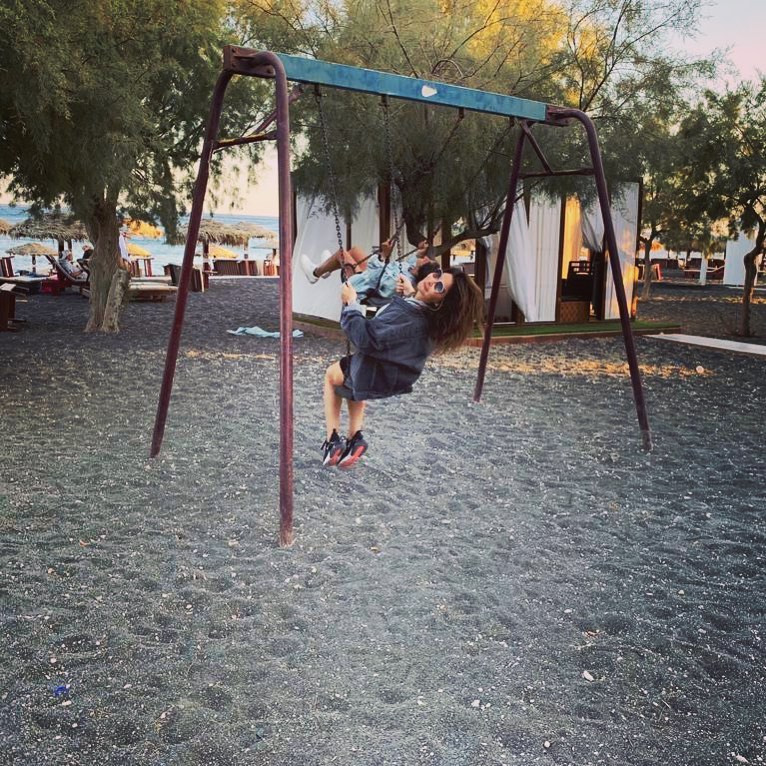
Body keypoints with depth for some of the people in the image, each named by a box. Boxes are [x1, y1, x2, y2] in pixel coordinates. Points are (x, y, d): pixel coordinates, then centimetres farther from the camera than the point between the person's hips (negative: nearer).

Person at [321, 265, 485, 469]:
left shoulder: (408, 317, -36)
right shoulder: (432, 315, -10)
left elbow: (366, 338, -34)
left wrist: (351, 303, -24)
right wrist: (410, 294, 7)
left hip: (376, 379, -8)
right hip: (397, 377, 8)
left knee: (331, 375, 22)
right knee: (352, 378, 35)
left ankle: (333, 442, 17)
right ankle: (354, 439, 21)